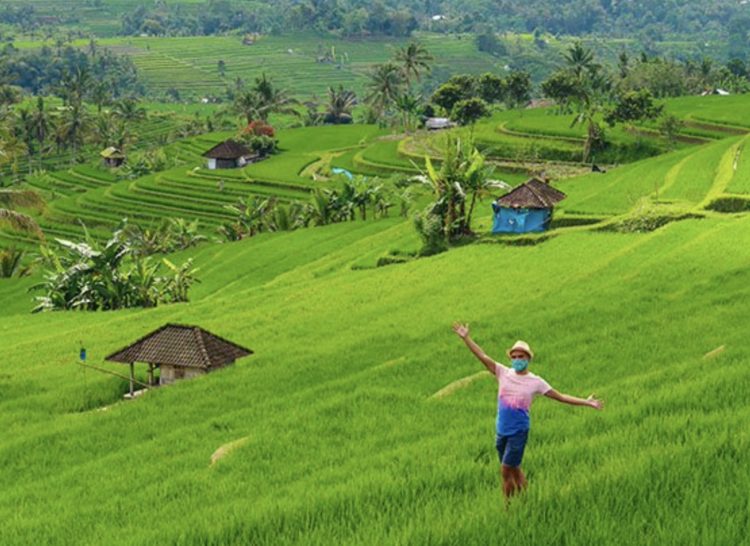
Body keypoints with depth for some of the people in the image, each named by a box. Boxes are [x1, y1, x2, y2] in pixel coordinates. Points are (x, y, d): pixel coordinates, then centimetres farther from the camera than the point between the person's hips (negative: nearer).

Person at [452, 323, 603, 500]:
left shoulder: (535, 382, -3)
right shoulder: (503, 373, 2)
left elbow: (561, 397, 1)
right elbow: (483, 357, -4)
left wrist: (586, 402, -3)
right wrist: (466, 338, -12)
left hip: (519, 432, -3)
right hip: (501, 430, 3)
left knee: (506, 471, -5)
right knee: (513, 469, 13)